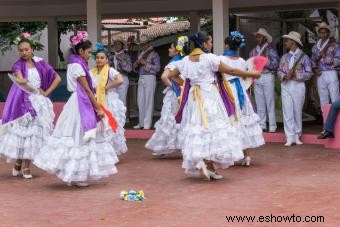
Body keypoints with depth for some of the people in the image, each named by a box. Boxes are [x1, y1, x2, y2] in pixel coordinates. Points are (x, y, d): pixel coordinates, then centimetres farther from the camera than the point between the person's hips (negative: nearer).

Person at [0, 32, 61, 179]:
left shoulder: (40, 64, 6)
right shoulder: (18, 65, -1)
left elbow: (57, 78, 9)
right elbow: (21, 80, -21)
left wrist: (46, 92, 2)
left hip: (38, 102, 2)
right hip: (22, 102, -2)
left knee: (34, 133, 0)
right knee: (20, 132, -3)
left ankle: (26, 166, 5)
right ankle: (18, 164, 8)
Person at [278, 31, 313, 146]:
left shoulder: (304, 57, 1)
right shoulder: (284, 57, 13)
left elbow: (309, 73, -3)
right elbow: (279, 71, 11)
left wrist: (296, 75, -14)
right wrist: (285, 76, -10)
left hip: (298, 86, -3)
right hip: (285, 86, 3)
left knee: (298, 111, 3)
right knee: (287, 112, -2)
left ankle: (297, 136, 14)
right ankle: (290, 137, 0)